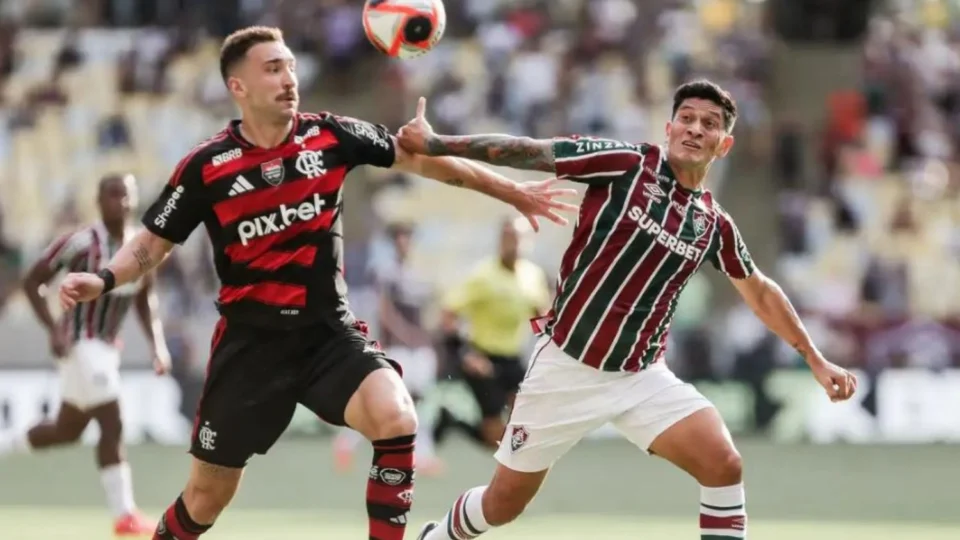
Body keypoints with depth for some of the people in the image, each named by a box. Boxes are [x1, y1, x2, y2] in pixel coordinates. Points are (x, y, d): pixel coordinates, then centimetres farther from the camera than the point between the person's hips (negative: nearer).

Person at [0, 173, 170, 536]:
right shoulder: (81, 243, -16)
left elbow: (145, 301, 15)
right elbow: (32, 282, -11)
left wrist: (158, 345, 2)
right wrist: (53, 329, -21)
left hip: (107, 346, 8)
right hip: (81, 343, -8)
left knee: (66, 431, 17)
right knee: (112, 425, -14)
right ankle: (124, 515, -11)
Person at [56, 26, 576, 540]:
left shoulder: (330, 136, -5)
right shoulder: (206, 168, -8)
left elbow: (422, 159, 3)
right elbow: (154, 242, 2)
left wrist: (513, 192, 7)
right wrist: (103, 280, -17)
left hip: (330, 331, 1)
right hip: (251, 342, -1)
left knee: (396, 420, -28)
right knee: (206, 498, 5)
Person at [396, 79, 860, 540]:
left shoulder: (714, 225, 3)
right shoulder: (625, 164, -10)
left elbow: (760, 292, 19)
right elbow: (527, 152, -12)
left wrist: (814, 359, 19)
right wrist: (433, 144, -16)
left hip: (641, 377, 3)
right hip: (566, 368, -3)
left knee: (723, 464, -19)